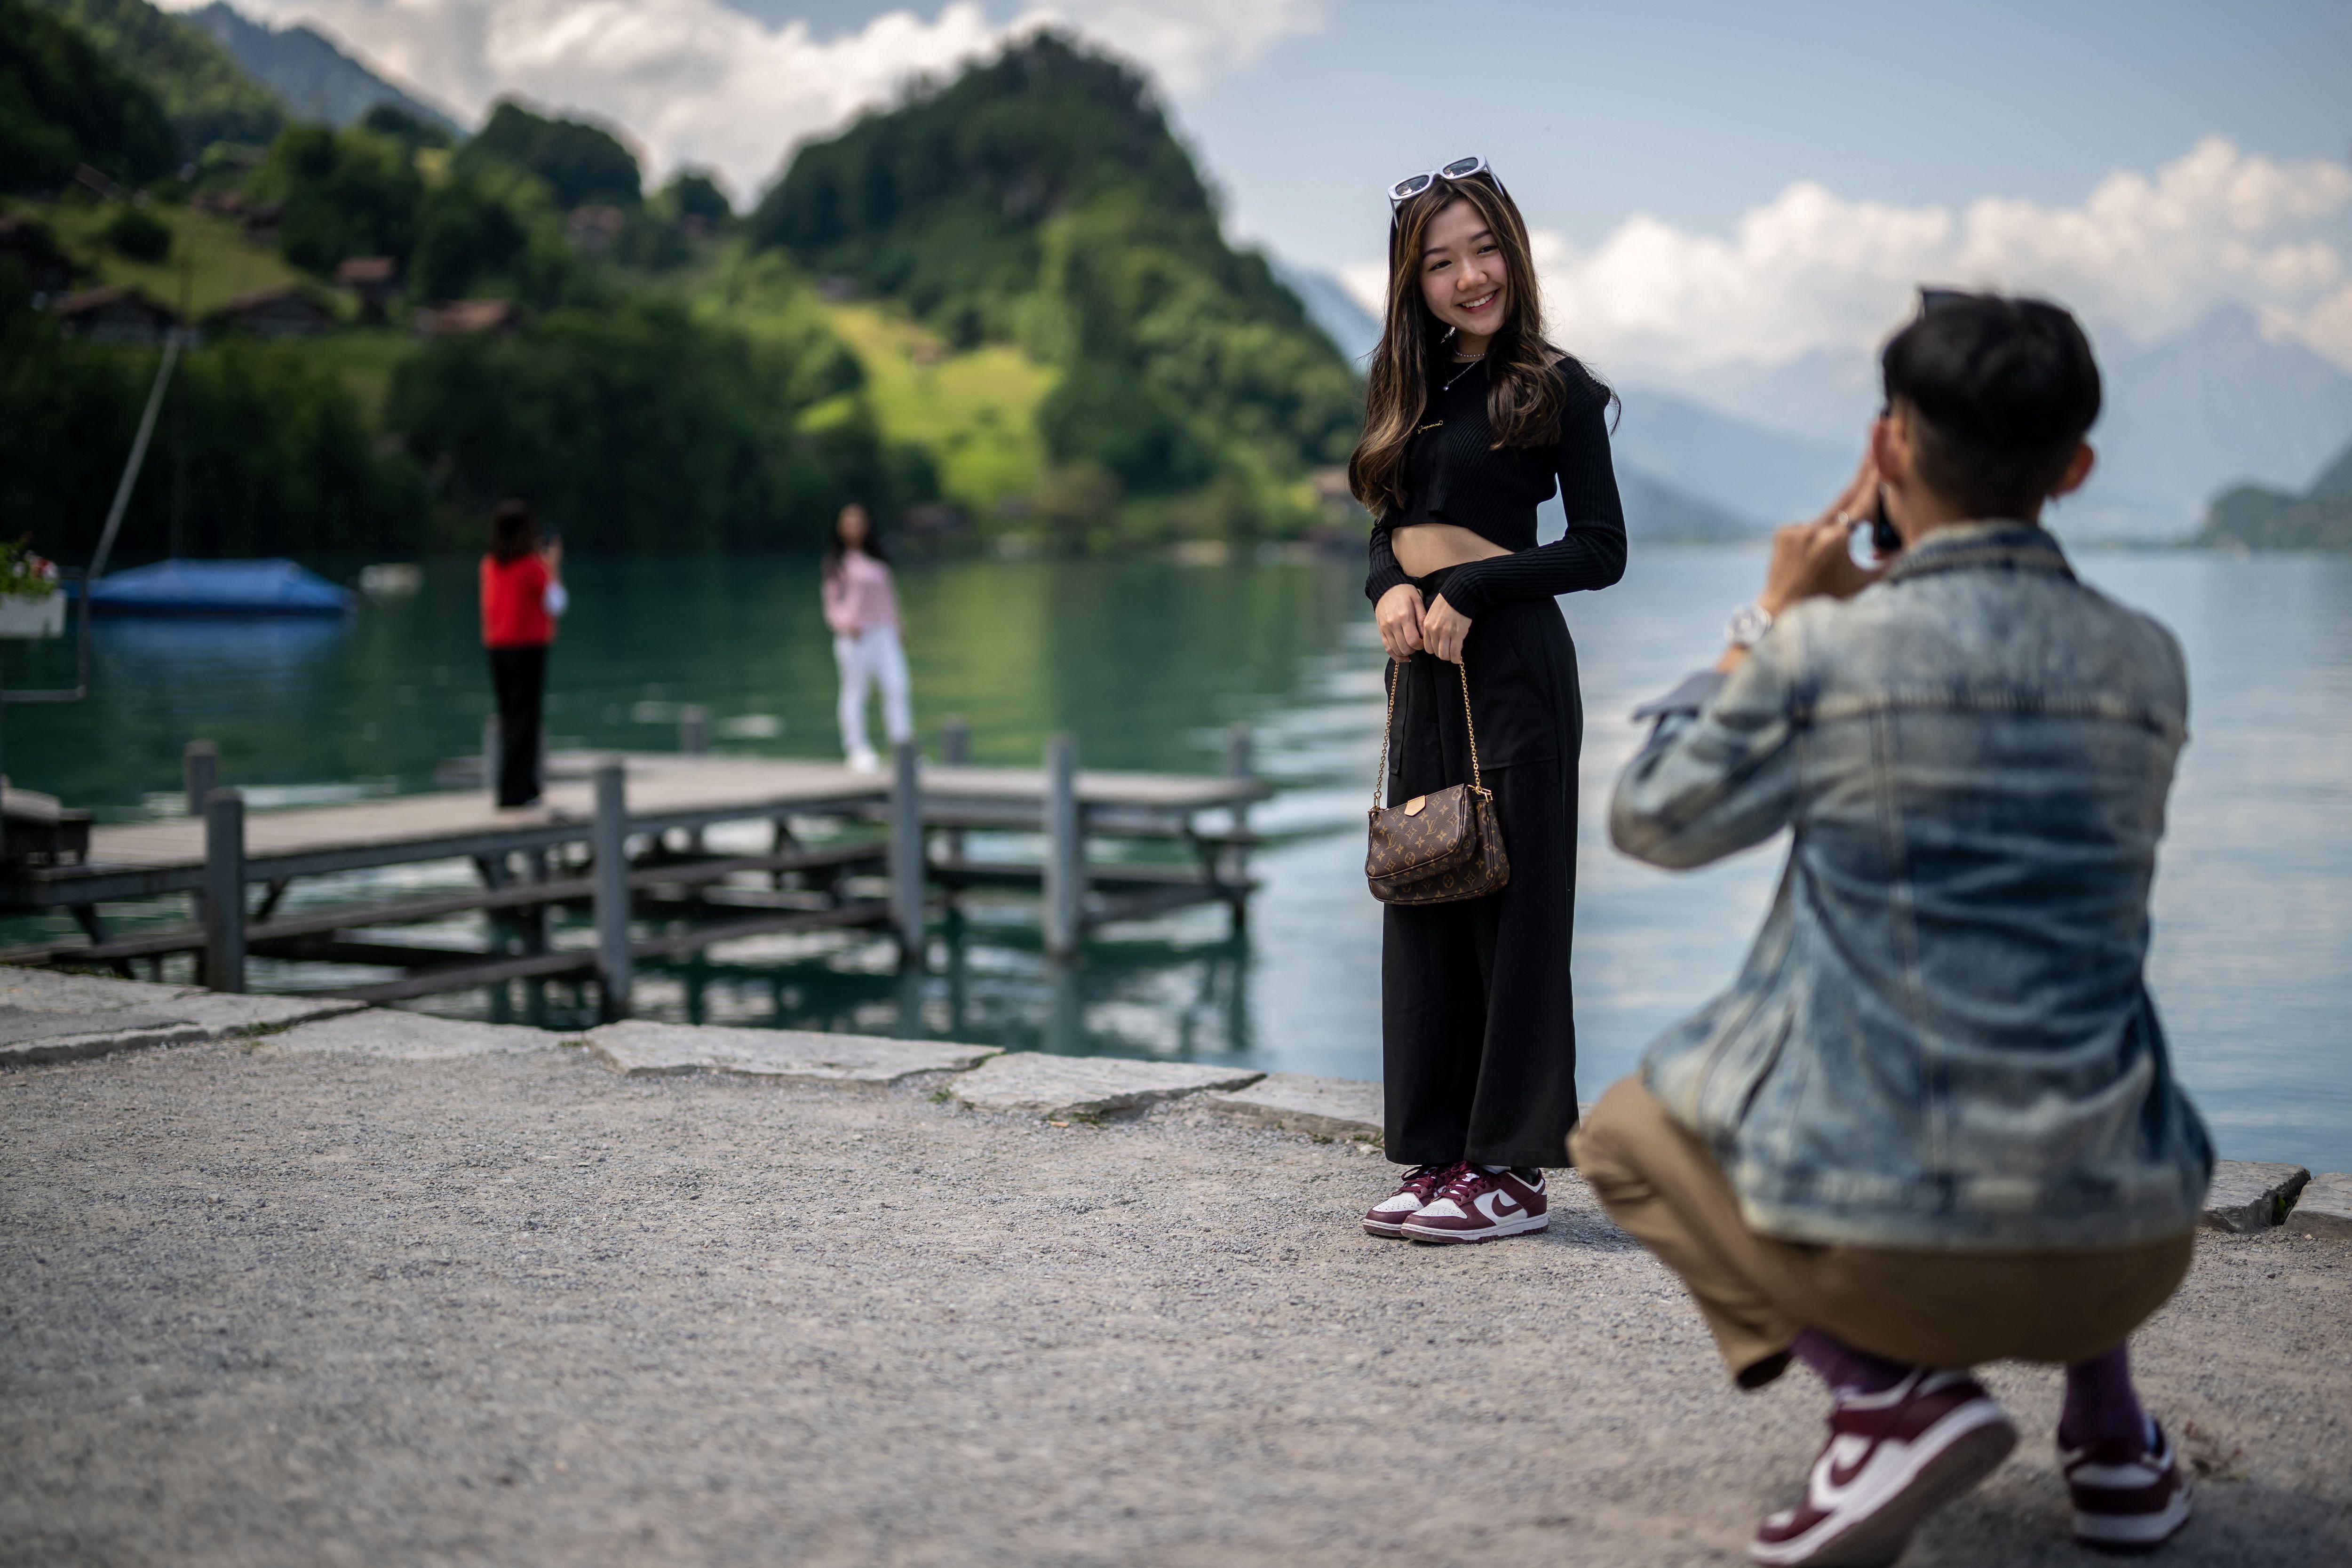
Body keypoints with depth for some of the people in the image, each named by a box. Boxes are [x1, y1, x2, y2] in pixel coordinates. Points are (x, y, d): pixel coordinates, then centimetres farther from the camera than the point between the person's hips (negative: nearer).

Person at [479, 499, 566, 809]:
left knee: (508, 717, 13)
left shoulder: (490, 566, 4)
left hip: (497, 647, 6)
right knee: (525, 718, -3)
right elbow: (556, 604, -5)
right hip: (528, 646, -6)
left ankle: (523, 787, 19)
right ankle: (515, 791, -5)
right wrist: (554, 568, 5)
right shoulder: (533, 568, -12)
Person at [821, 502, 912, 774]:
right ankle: (858, 749, 6)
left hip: (884, 632, 4)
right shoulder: (838, 562, 4)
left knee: (896, 687, -8)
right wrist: (845, 625, -14)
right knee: (855, 692, -1)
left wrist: (895, 628, 14)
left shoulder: (878, 559, 17)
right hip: (854, 636, -4)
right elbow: (832, 601, 2)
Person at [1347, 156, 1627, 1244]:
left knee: (1512, 909, -4)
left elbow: (1602, 551, -8)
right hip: (1423, 665, 7)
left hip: (1514, 665, -7)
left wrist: (1467, 588, -13)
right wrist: (1392, 589, -4)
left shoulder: (1554, 387, -5)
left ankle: (1513, 1167, 2)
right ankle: (1442, 1151, 16)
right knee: (1425, 905, 8)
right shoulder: (1409, 390, 14)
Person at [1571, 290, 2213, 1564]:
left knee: (1626, 1133, 23)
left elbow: (1648, 823, 7)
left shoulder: (1822, 655, -10)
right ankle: (2110, 1430, 21)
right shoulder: (2149, 667, 3)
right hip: (2126, 1256, 5)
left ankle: (1883, 1389, 1)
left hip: (1888, 1251, -5)